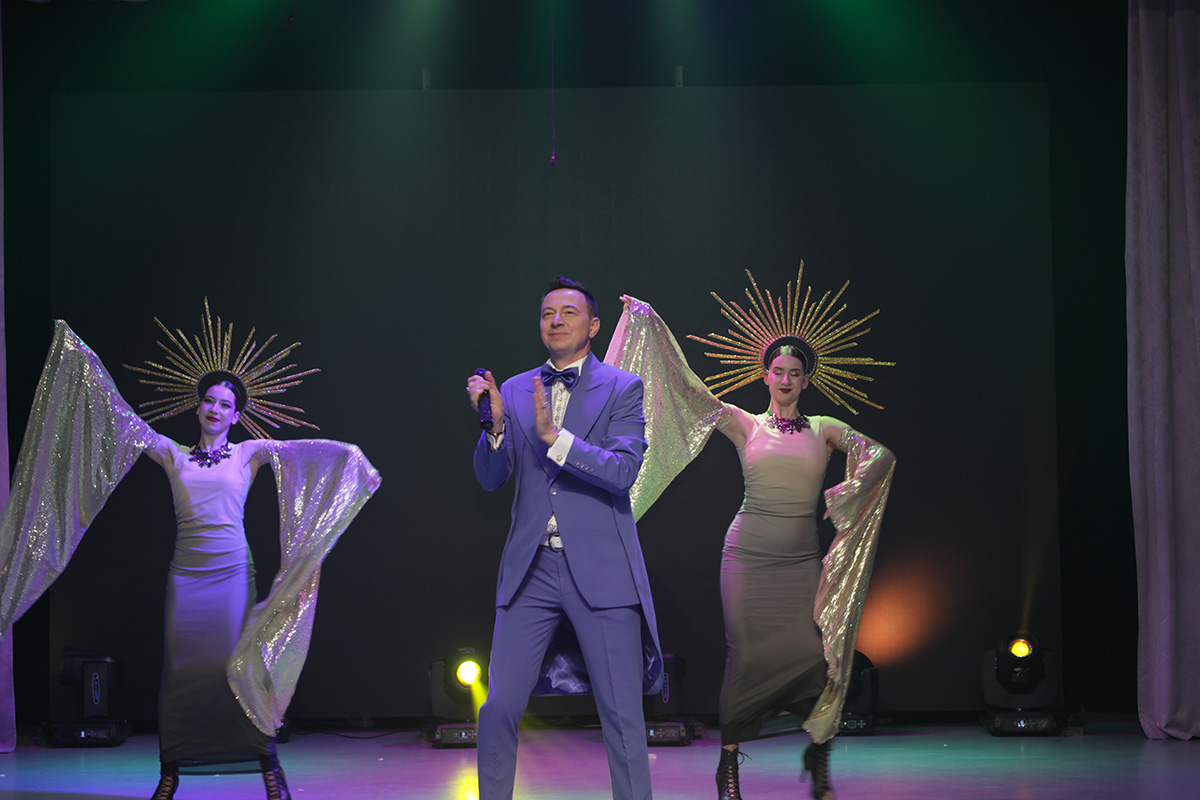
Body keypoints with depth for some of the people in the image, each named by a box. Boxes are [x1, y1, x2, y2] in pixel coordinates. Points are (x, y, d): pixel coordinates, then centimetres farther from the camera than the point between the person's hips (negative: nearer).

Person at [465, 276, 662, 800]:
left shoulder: (622, 389, 2)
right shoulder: (513, 392, 12)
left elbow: (623, 471, -11)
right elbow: (491, 479, 7)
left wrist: (555, 437, -22)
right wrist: (495, 425, -11)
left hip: (601, 572, -3)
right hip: (531, 571, 3)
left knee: (622, 715, -1)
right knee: (499, 708, 1)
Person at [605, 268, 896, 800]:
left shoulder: (824, 429, 10)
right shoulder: (744, 425, 6)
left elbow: (880, 455, 6)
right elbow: (687, 386, 2)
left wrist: (846, 493, -5)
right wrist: (648, 324, 0)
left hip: (802, 561, 1)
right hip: (748, 555, -1)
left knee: (819, 654, -9)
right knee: (747, 656, -3)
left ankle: (819, 756, 8)